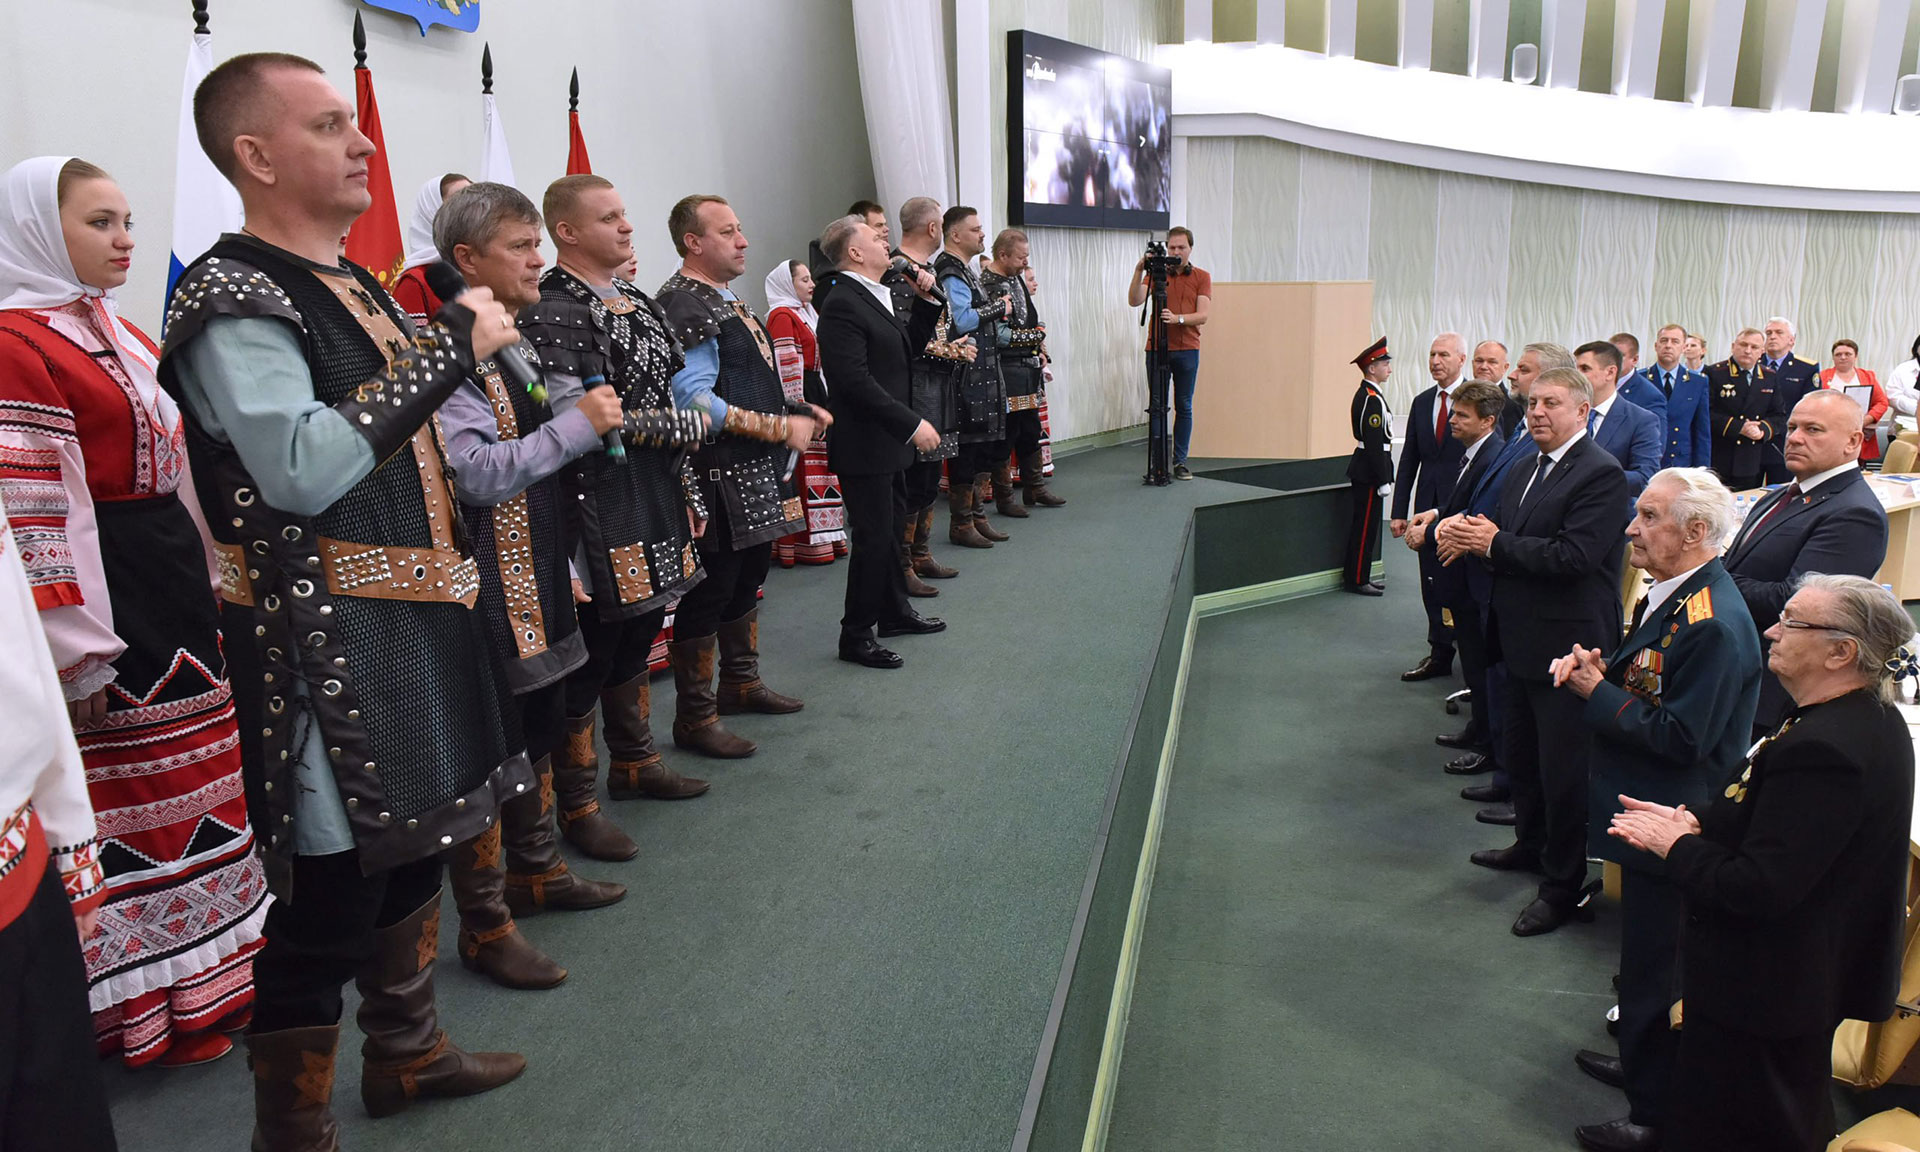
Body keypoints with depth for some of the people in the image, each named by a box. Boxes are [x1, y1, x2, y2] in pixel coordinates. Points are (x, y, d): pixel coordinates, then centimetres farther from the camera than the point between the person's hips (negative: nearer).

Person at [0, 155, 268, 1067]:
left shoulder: (120, 333, 14)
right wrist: (74, 643, -22)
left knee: (189, 771, 17)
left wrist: (205, 580, 19)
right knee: (126, 790, 2)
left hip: (173, 572, 9)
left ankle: (207, 970, 33)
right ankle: (141, 1004, 18)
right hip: (104, 586, -9)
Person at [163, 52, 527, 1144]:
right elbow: (306, 466, -27)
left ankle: (408, 1051, 41)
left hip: (416, 614, 10)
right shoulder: (232, 298, -13)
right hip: (325, 642, -9)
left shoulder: (360, 287, 16)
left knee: (417, 843, 21)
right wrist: (452, 343, -21)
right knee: (331, 890, -1)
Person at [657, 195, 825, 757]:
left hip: (755, 475, 10)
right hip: (719, 478, -10)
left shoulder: (725, 298, 16)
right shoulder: (684, 305, -17)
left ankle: (741, 683, 38)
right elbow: (695, 402, -25)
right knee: (709, 591, -2)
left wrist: (800, 411, 10)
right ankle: (695, 718, 10)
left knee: (749, 574, 20)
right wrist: (779, 427, -22)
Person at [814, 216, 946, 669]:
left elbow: (909, 347, 22)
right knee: (873, 538, -4)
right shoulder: (842, 304, -18)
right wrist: (912, 423, -23)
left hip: (888, 442, 10)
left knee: (893, 529, 20)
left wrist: (924, 300, 9)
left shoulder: (877, 298, 14)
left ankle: (894, 611, 35)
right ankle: (856, 636, 7)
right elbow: (855, 381, -25)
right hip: (865, 445, -10)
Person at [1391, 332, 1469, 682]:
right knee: (1432, 584, 10)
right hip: (1429, 507, 6)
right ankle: (1440, 656, 22)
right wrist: (1399, 511, 9)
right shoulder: (1422, 402, 11)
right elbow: (1409, 459, 12)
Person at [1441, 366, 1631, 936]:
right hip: (1522, 641, 9)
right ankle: (1532, 843, 43)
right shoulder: (1523, 472, 13)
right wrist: (1470, 537, -9)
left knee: (1562, 769, 1)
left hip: (1566, 645, -9)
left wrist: (1494, 542, -19)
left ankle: (1563, 885, 15)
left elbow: (1573, 556, -25)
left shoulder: (1601, 474, -15)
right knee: (1520, 755, 22)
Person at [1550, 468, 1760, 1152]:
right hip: (1648, 812, 10)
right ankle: (1642, 1064, 45)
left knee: (1655, 965, 5)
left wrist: (1596, 693, -19)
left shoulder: (1714, 625, -27)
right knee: (1644, 954, 25)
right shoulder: (1670, 595, 4)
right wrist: (1594, 666, -5)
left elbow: (1679, 738, -27)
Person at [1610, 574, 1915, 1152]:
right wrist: (1698, 824, -4)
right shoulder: (1872, 720, 2)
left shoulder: (1821, 748, -31)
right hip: (1816, 975, 10)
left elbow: (1758, 890, -31)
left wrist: (1678, 845, -15)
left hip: (1760, 990, -10)